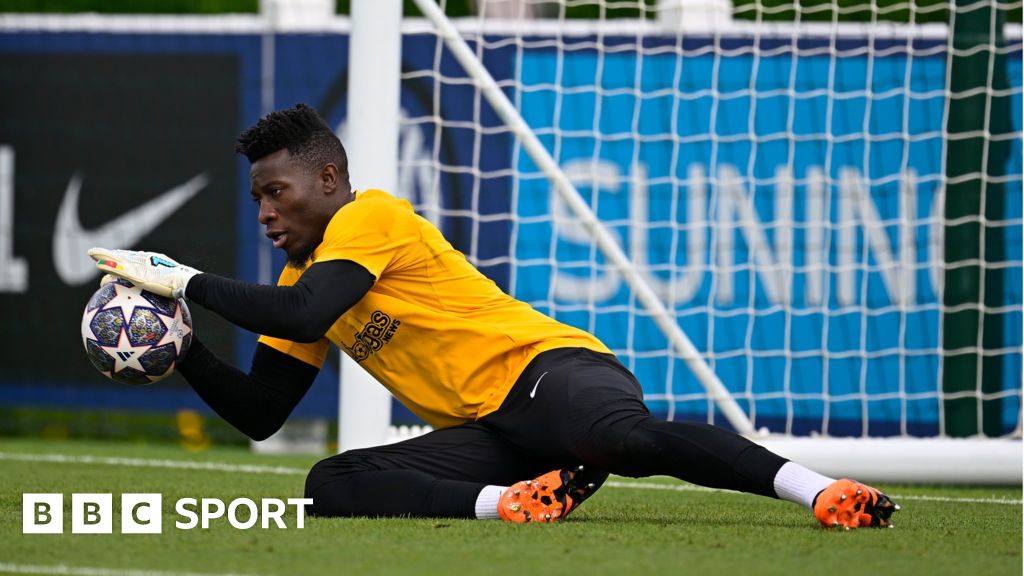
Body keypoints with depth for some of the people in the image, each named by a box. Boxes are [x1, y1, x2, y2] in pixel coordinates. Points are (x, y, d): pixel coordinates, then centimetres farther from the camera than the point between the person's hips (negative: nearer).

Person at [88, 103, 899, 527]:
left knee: (621, 437, -41)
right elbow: (257, 414, 23)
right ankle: (508, 502, -29)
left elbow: (303, 316, -21)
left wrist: (185, 281, -13)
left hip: (548, 372, -8)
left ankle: (823, 490, -42)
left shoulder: (371, 217, -4)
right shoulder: (301, 277, 22)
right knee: (331, 486, -13)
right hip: (484, 435, 8)